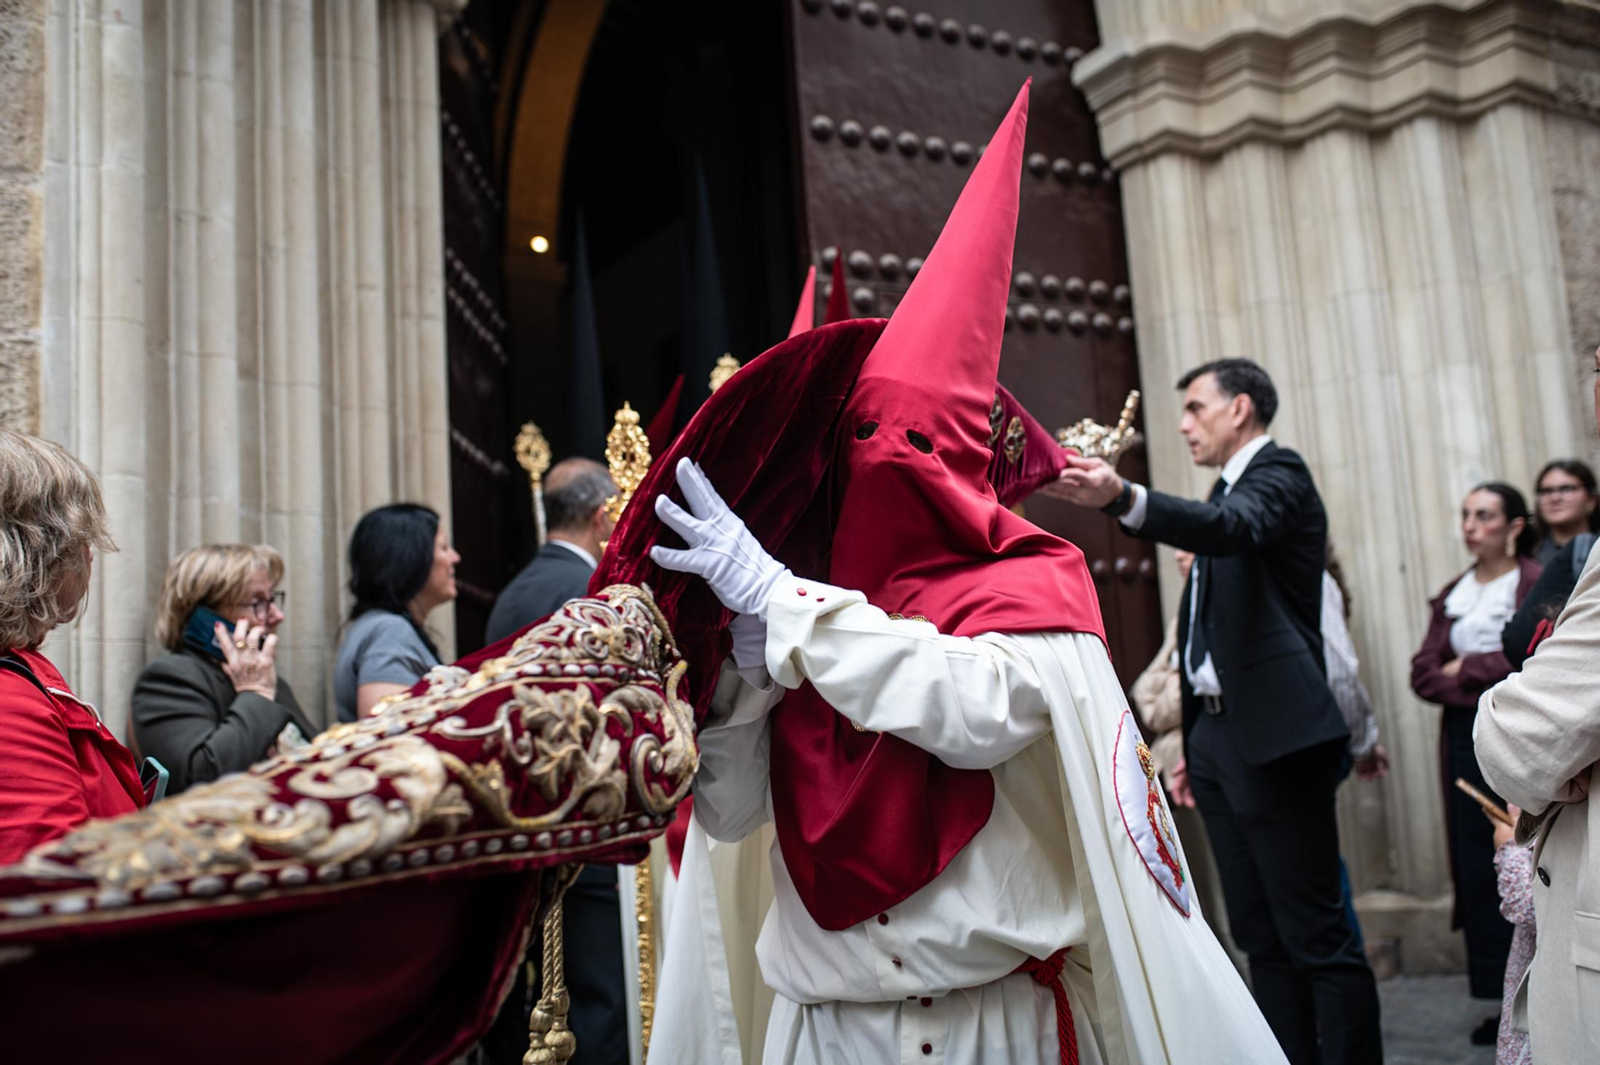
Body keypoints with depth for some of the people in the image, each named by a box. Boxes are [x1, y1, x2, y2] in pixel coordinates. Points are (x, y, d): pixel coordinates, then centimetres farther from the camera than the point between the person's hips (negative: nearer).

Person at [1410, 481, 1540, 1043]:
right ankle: (1505, 997, 12)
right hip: (1466, 738, 5)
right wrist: (1490, 682, -10)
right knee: (1478, 868, 4)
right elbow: (1423, 673, 6)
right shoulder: (1452, 595, 14)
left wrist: (1467, 668, -6)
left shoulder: (1540, 584, -2)